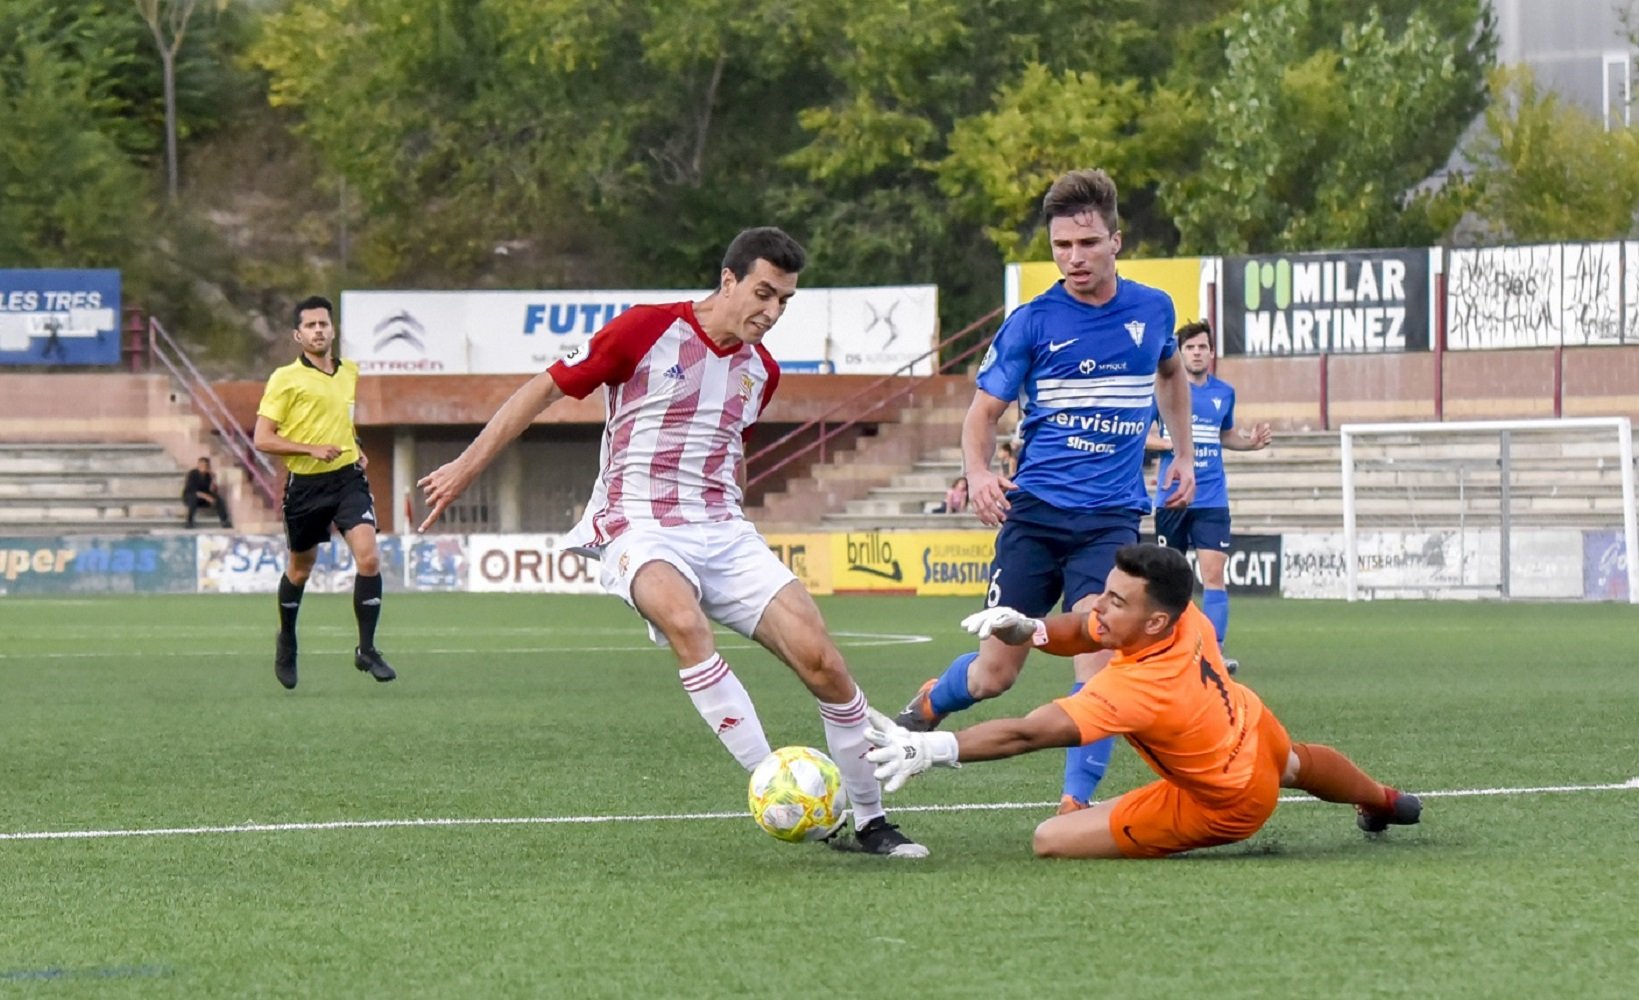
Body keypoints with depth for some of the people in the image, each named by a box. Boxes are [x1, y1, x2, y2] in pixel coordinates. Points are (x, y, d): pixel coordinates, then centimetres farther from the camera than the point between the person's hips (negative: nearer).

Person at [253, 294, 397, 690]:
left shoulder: (350, 372, 9)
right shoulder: (285, 379, -8)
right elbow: (263, 439, -10)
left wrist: (354, 449, 12)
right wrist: (312, 449, -19)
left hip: (348, 477, 3)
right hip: (305, 484, -3)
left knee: (369, 557, -16)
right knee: (300, 568, 13)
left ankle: (367, 649, -6)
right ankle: (286, 641, 39)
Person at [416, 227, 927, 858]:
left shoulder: (761, 370, 13)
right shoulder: (647, 330, -5)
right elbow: (546, 388, 0)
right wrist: (466, 468, 1)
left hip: (724, 533, 6)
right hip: (640, 531, -6)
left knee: (819, 656, -11)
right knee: (685, 621, -38)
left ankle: (869, 822, 4)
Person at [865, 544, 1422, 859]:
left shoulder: (1138, 689, -43)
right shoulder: (1186, 616, -22)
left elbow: (1025, 735, -50)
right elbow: (1083, 631, -7)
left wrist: (929, 750, -57)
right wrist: (1027, 630, -28)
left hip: (1223, 805, -8)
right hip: (1258, 732, 8)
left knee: (1052, 841, -17)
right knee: (1291, 763, 44)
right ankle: (1386, 802, 76)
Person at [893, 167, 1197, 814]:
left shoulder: (1153, 310, 6)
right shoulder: (1031, 323, -2)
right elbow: (984, 410, 1)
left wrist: (1185, 456, 25)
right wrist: (978, 472, -19)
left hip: (1114, 516, 1)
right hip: (1035, 511, -1)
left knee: (1098, 657, -18)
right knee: (995, 674, 2)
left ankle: (1076, 804, -13)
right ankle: (927, 706, 35)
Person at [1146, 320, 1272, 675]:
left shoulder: (1224, 392, 8)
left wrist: (1251, 441, 5)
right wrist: (1165, 442, -17)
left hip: (1212, 499, 1)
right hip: (1172, 497, -1)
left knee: (1213, 573, -10)